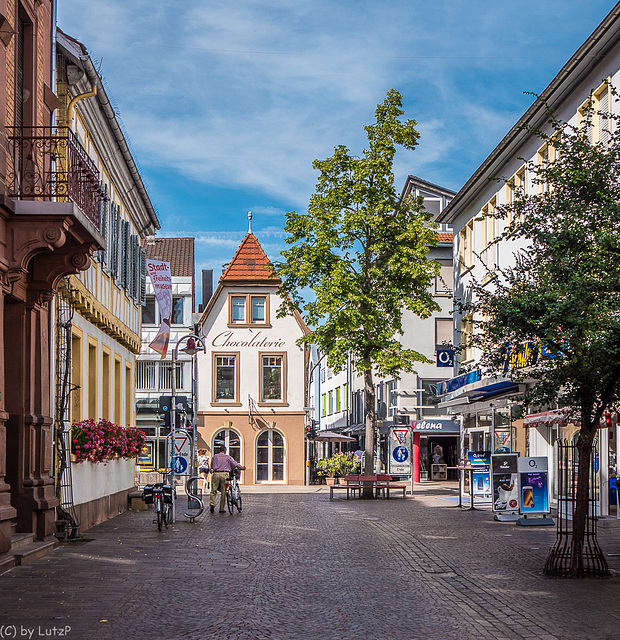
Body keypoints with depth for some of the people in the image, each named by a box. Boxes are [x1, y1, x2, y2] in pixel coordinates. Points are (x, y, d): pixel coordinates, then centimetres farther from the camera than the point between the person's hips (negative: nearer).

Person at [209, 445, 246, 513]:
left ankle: (212, 503, -18)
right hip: (224, 474, -2)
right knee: (223, 492, 4)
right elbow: (236, 464, 5)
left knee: (213, 491, 6)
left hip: (215, 474, 2)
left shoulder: (214, 457, 14)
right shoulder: (227, 457, 8)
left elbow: (211, 467, 21)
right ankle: (222, 509, 7)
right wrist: (242, 467, 18)